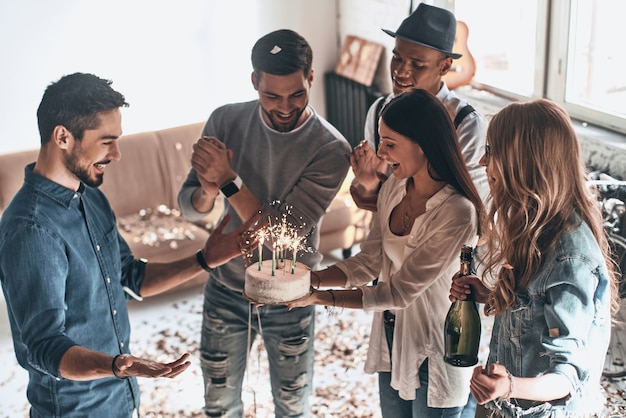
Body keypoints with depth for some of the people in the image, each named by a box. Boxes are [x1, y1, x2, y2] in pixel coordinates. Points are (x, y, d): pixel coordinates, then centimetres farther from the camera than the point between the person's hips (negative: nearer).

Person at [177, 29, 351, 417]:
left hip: (289, 301, -2)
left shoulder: (331, 149, -22)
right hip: (226, 290, 3)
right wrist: (207, 192, -30)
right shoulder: (226, 121, -12)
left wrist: (229, 181, -34)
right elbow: (189, 206, -7)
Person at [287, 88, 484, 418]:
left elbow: (401, 291, -24)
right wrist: (309, 278, -14)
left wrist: (320, 297, -25)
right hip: (390, 342, 7)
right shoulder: (394, 187, -4)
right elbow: (368, 262, 0)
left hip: (433, 356, -7)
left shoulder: (457, 212, -28)